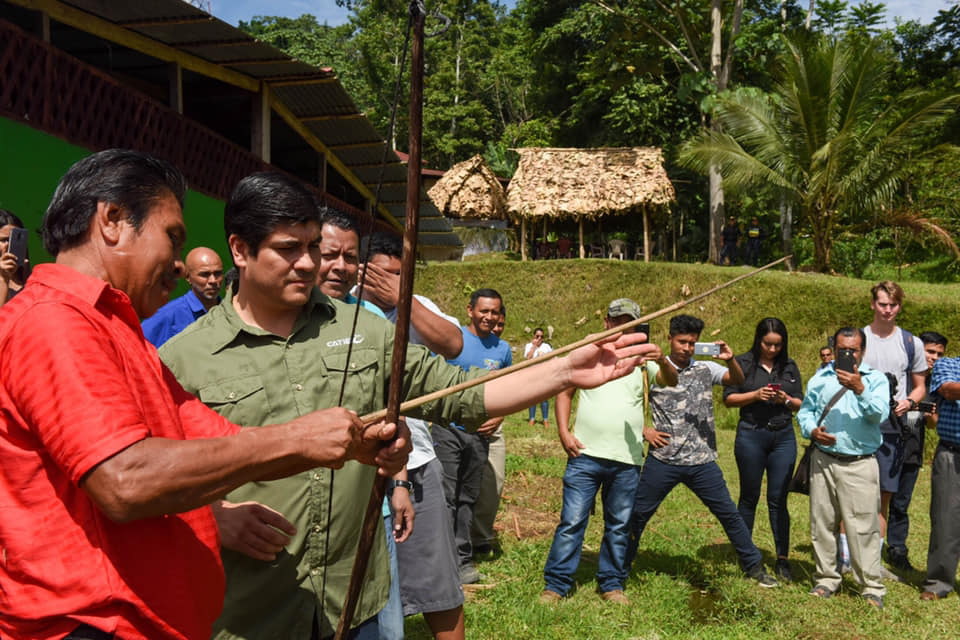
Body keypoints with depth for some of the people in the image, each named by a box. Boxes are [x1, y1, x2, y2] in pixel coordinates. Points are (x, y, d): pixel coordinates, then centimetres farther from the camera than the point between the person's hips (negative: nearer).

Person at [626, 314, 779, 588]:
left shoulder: (706, 368, 7)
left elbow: (738, 380, -2)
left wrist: (730, 359, -21)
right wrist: (644, 430, -7)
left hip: (702, 461, 2)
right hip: (663, 460, -1)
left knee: (729, 513, 7)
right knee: (637, 513, 4)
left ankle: (754, 565, 23)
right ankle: (620, 567, 20)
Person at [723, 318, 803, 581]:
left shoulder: (790, 367, 10)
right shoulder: (743, 363, 1)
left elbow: (801, 404, 12)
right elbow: (729, 398, -2)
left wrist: (786, 400, -9)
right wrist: (756, 395, -15)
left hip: (784, 436, 2)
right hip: (751, 435, -2)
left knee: (778, 499, 2)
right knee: (749, 497, 8)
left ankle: (782, 560, 8)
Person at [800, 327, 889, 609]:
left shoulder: (876, 379, 2)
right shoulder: (821, 378, 11)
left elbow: (879, 414, -13)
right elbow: (805, 411, 12)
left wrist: (859, 390, -27)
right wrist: (812, 430, -8)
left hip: (860, 464, -3)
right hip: (823, 461, 3)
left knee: (863, 527, -3)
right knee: (822, 523, 9)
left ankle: (872, 587, 7)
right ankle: (826, 578, 22)